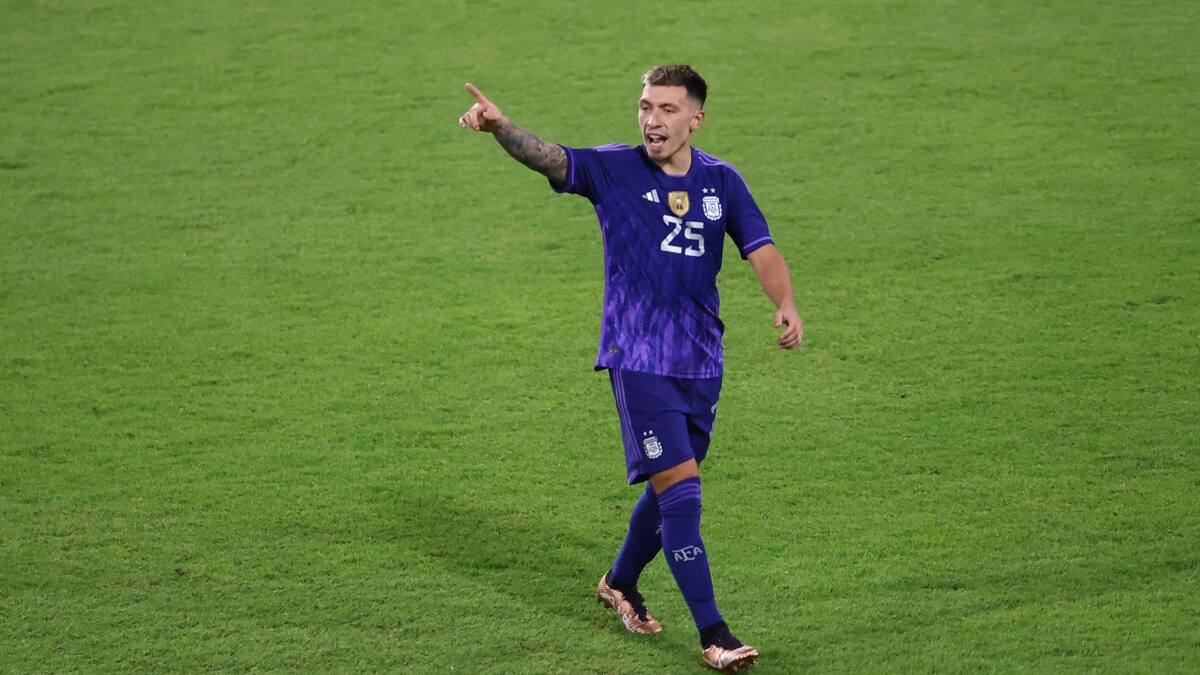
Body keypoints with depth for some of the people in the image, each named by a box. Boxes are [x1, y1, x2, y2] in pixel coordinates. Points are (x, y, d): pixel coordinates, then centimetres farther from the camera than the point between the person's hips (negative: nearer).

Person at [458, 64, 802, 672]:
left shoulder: (722, 181, 5)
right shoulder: (614, 170, -5)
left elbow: (761, 250, 1)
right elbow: (549, 158, -20)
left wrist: (785, 304, -19)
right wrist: (501, 127, -40)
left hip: (701, 360, 5)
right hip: (637, 359, -5)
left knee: (670, 487, 16)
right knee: (679, 485, -13)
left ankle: (620, 584, 42)